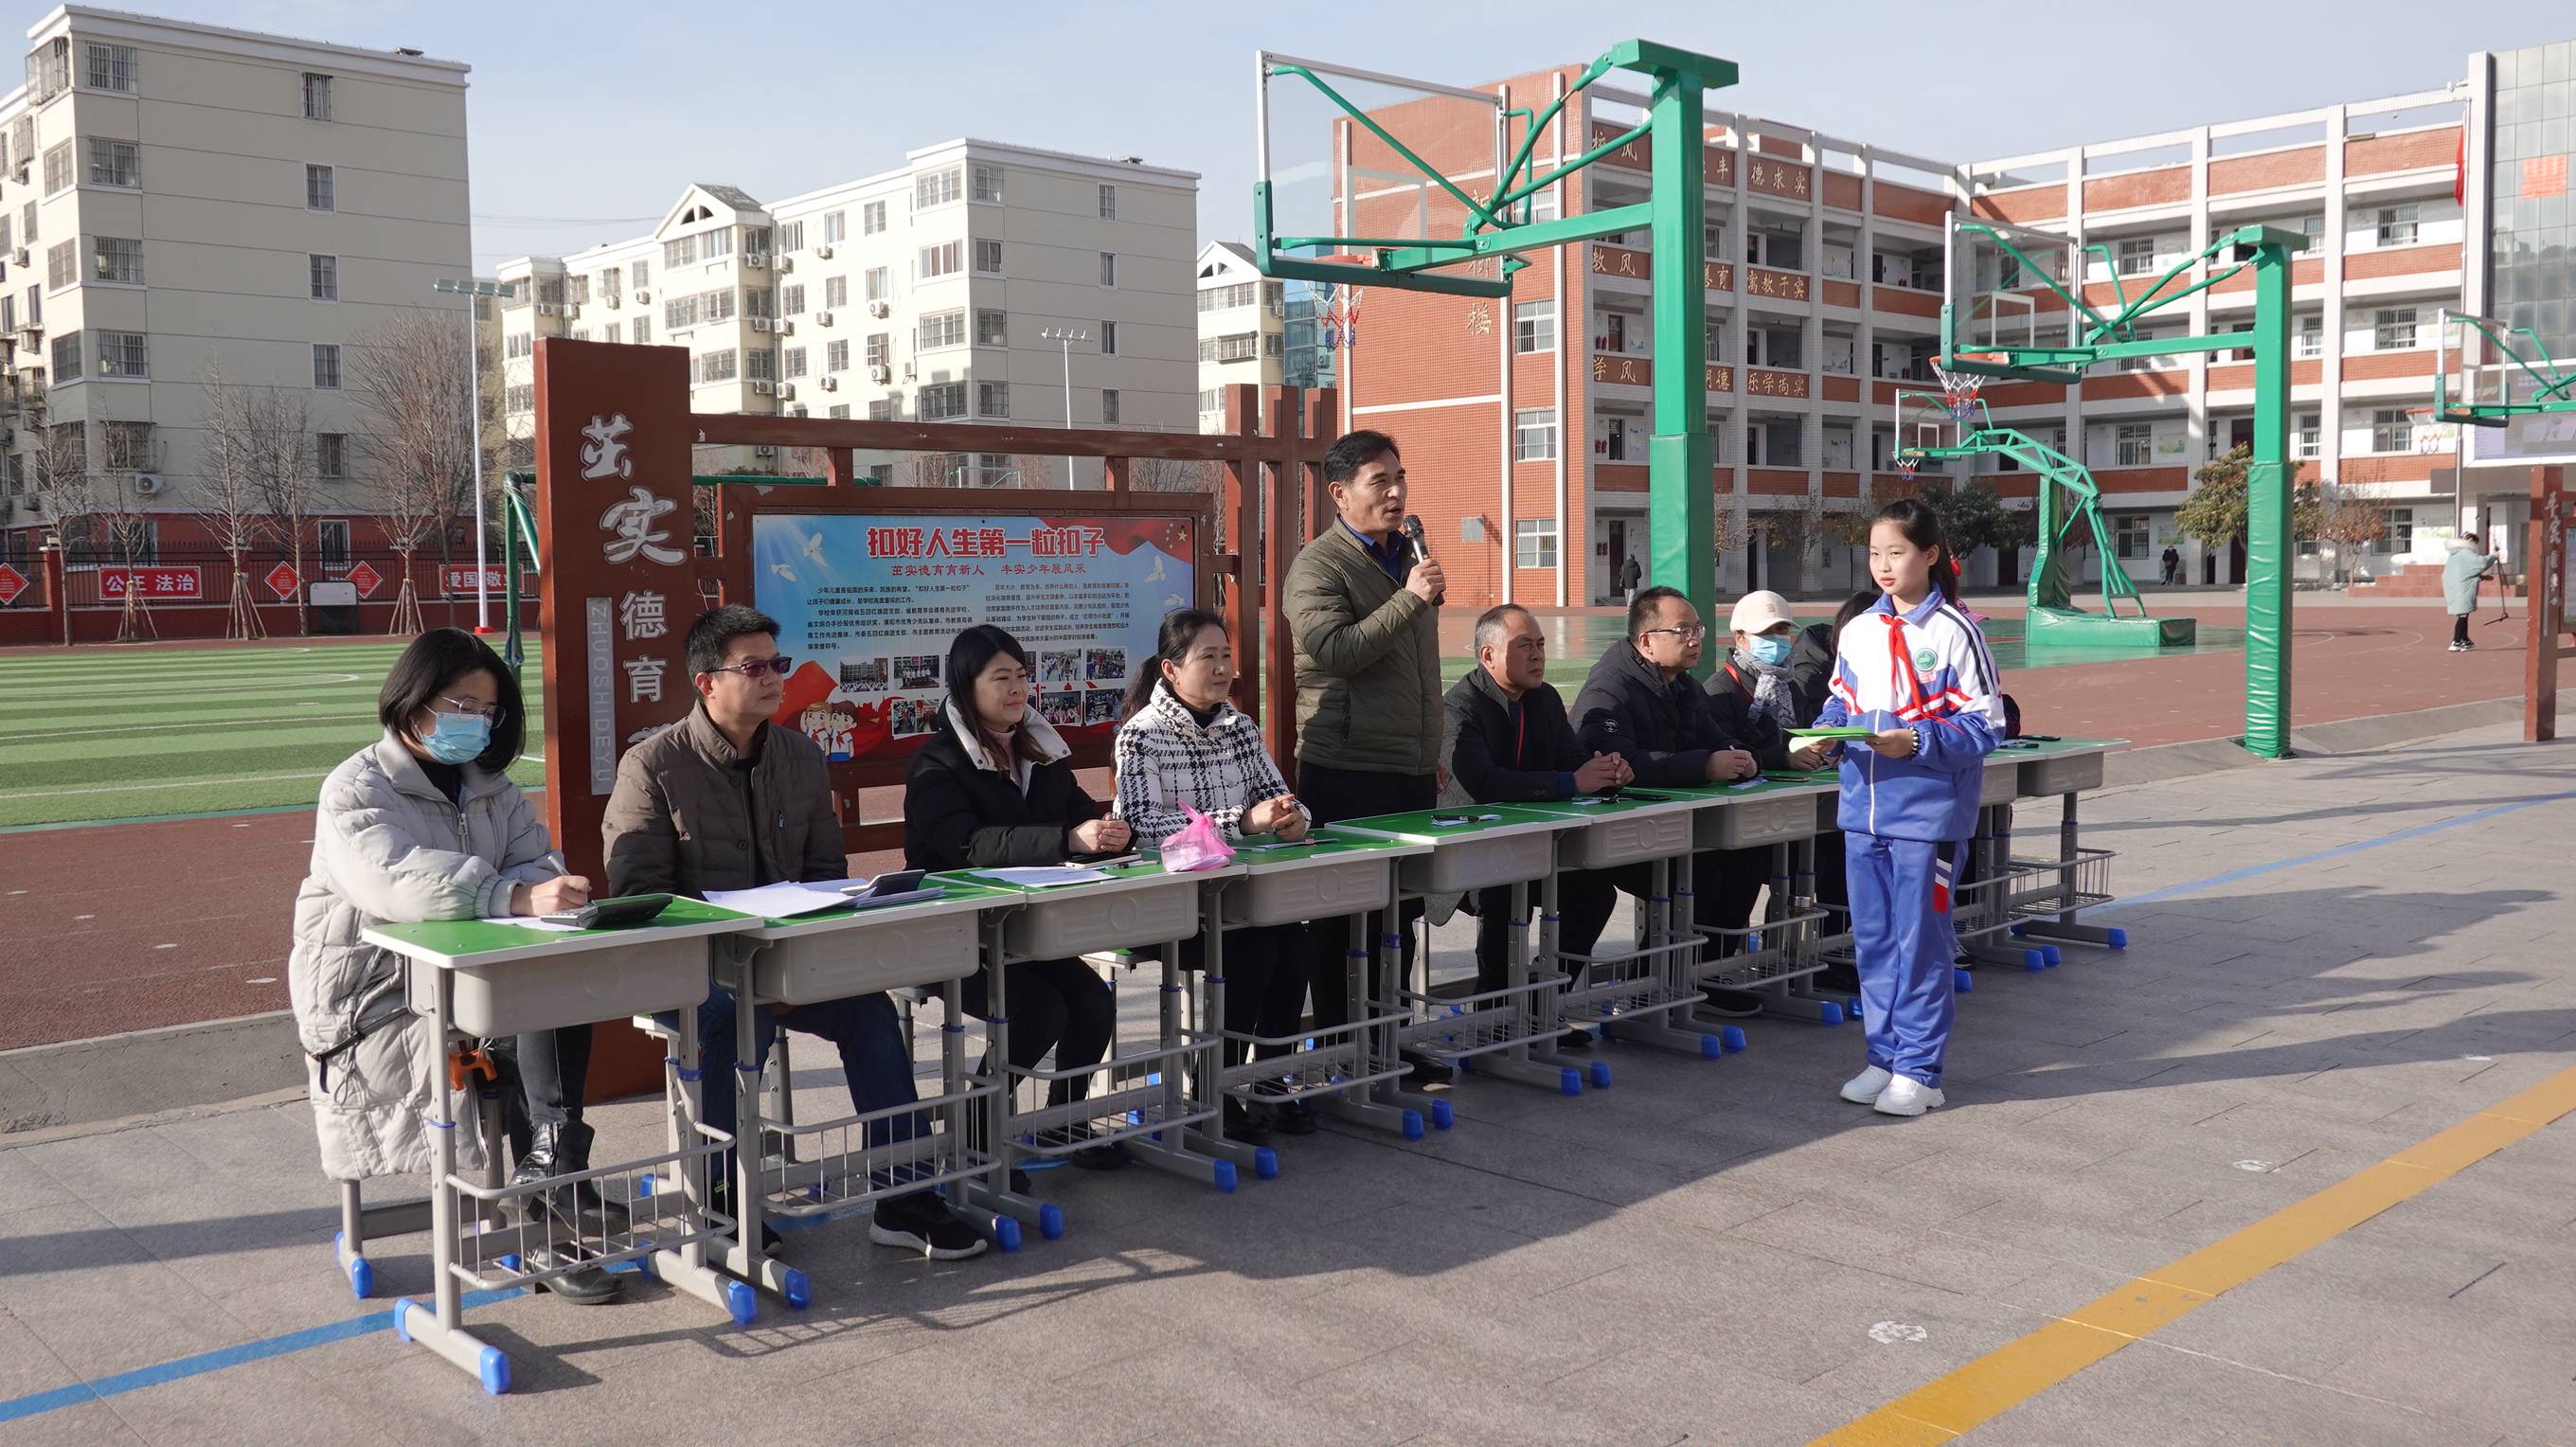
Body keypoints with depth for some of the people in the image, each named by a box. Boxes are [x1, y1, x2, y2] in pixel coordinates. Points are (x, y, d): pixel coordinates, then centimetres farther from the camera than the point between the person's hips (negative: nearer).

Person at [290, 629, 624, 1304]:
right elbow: (397, 880, -27)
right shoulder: (356, 790, -7)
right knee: (517, 1043, -28)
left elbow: (537, 863, 3)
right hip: (376, 1003, -5)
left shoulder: (490, 787, 16)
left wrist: (551, 889, -23)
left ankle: (547, 1171, -34)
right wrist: (516, 897, -40)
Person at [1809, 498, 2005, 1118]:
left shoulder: (1954, 632, -9)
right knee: (1873, 940, 12)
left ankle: (1919, 1070, 12)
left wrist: (1916, 742, -21)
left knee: (1920, 941, 2)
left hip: (1927, 814, -6)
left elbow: (1985, 726, -9)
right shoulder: (1858, 632, 7)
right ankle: (1885, 1057, 24)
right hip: (1863, 810, 6)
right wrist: (1825, 736, -5)